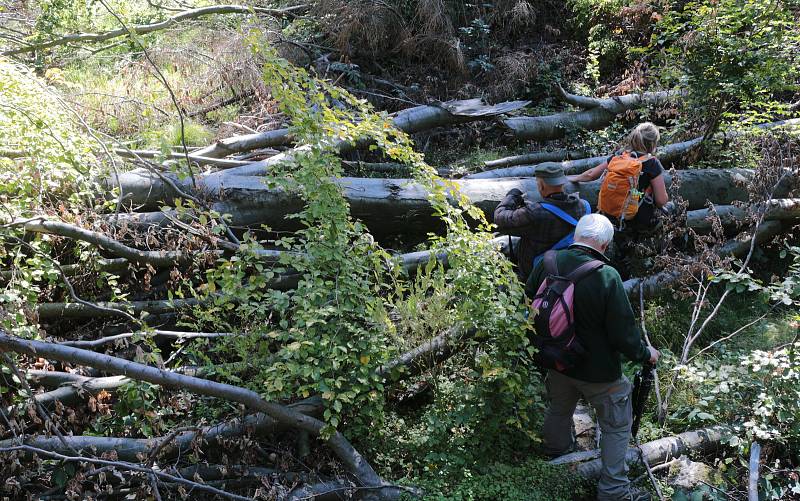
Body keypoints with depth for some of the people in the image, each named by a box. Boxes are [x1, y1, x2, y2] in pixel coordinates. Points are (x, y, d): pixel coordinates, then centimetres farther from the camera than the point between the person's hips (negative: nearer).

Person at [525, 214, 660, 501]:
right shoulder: (606, 277, -30)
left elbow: (529, 298, 4)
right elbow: (623, 333, -24)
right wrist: (645, 354, -4)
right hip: (598, 370, -5)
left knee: (559, 407, 32)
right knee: (616, 426, 17)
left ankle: (556, 446, 58)